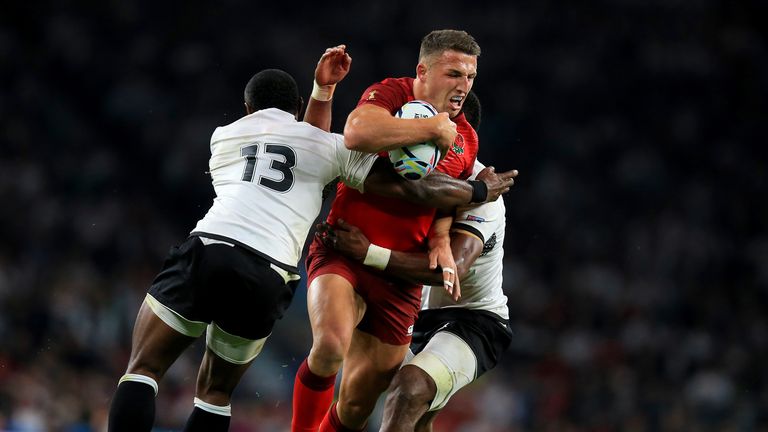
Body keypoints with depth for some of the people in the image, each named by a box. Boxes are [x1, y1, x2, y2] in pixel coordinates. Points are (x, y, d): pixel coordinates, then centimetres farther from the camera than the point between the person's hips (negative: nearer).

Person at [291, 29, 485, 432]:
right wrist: (433, 128, -20)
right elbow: (357, 132, -29)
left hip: (399, 275, 6)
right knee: (331, 345, -34)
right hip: (342, 252, -6)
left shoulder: (465, 140, 13)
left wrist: (441, 241, 4)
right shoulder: (390, 94, -6)